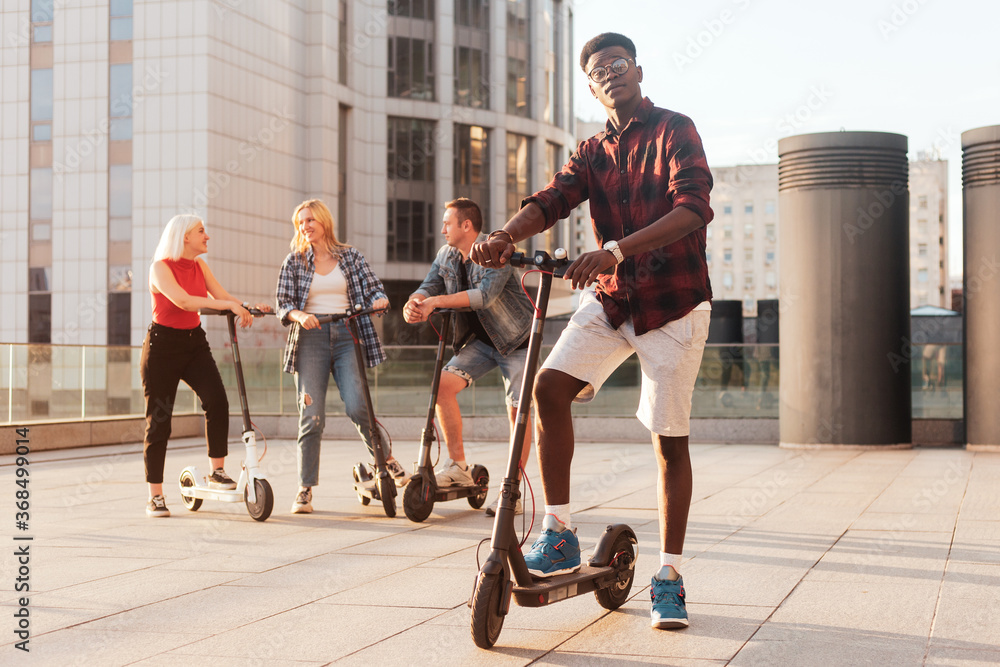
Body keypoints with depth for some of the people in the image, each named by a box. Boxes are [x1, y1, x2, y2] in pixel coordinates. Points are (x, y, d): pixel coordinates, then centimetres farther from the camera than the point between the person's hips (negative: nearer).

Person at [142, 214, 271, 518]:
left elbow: (221, 295, 0)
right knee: (158, 419, -1)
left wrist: (249, 307, -19)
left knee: (217, 400, -19)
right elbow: (182, 300, -28)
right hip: (162, 346, -5)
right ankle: (155, 496, 8)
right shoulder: (161, 267, -13)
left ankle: (217, 471, -7)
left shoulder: (199, 265, 8)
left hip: (194, 343, 5)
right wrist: (229, 305, -35)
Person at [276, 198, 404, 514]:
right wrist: (299, 315, -17)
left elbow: (373, 287, 9)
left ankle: (386, 457, 11)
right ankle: (305, 488, 3)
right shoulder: (294, 261, 10)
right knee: (311, 415, -6)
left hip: (347, 336, 0)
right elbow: (283, 304, 5)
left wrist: (378, 300, -15)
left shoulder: (351, 256, 11)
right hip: (310, 337, 0)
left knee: (357, 405, -15)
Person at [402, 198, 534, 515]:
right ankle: (457, 466, -4)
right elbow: (429, 286, -4)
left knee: (518, 409, -12)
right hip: (478, 340, 6)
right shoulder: (446, 255, 2)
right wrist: (414, 303, -29)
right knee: (443, 384, -14)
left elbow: (485, 294, -34)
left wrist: (436, 301, -37)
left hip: (515, 339, -6)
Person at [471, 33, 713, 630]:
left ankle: (670, 576, 10)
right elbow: (553, 199, -5)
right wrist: (506, 236, -28)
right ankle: (560, 532, -7)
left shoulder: (675, 131, -5)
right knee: (550, 385, -17)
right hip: (609, 298, 5)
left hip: (674, 301, -5)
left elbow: (694, 207, -22)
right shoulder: (593, 152, 12)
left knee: (670, 439, -2)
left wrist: (615, 251, -34)